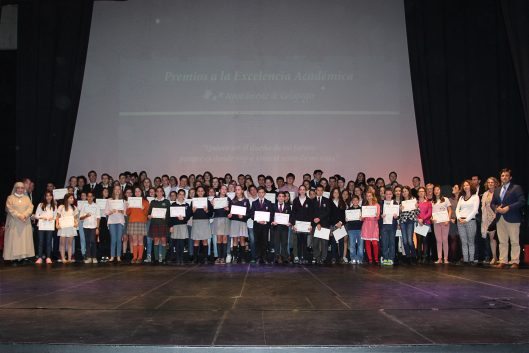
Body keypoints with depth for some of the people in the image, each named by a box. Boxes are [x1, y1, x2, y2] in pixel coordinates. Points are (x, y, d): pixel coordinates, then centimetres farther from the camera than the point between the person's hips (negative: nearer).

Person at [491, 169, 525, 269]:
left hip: (512, 219, -5)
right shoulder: (497, 190, 18)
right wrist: (496, 208, -4)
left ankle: (515, 262, 2)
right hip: (500, 219, 5)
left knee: (514, 242, -1)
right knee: (502, 242, 6)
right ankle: (503, 261, 10)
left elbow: (522, 201, -10)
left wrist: (508, 208, -16)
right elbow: (492, 203, 19)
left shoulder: (516, 188, 0)